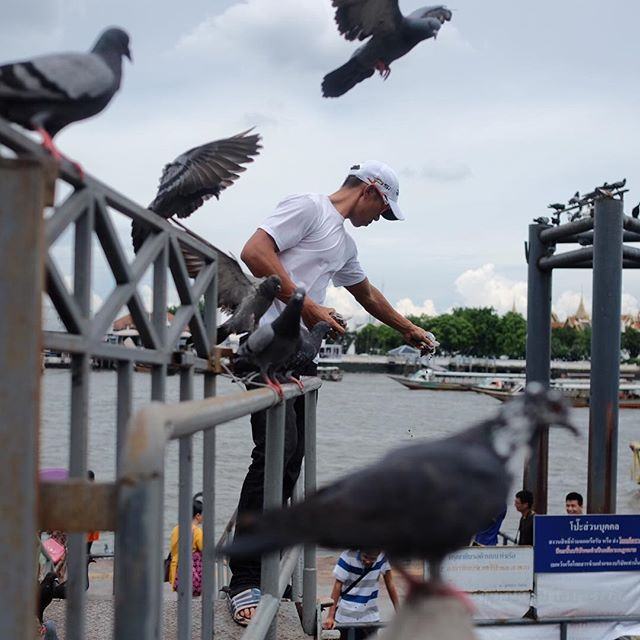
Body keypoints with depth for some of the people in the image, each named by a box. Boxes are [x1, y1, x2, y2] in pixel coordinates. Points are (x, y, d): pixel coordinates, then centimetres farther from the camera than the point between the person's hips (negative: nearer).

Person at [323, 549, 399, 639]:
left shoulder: (382, 557, -12)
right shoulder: (348, 557, -20)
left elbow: (390, 583, -3)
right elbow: (337, 586, -16)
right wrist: (330, 617, -19)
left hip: (371, 617, 2)